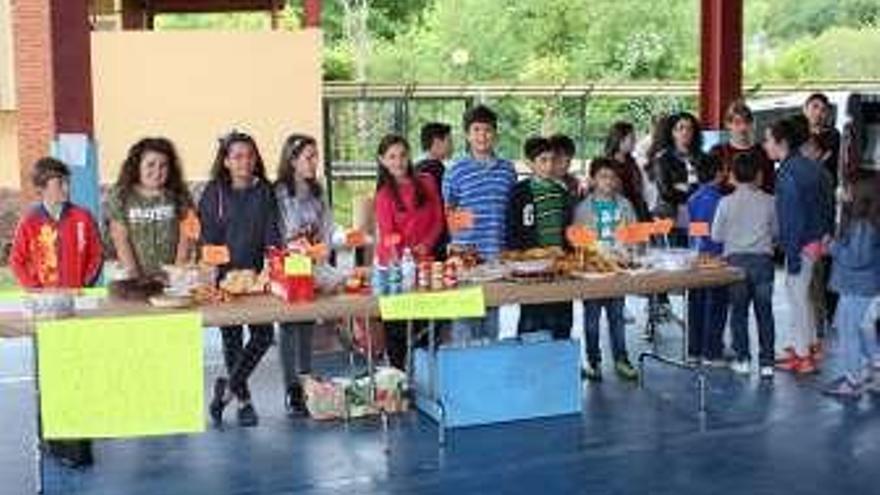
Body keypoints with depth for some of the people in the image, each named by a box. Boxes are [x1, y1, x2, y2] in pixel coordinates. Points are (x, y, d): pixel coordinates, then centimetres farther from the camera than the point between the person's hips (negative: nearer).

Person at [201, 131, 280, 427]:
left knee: (263, 334, -8)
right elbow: (208, 237, -2)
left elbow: (272, 234, 3)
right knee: (231, 339, 3)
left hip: (256, 274, 2)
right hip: (225, 276, -2)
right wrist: (215, 272, -13)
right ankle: (243, 400, 14)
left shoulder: (264, 192, 6)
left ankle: (228, 388, 5)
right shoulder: (214, 193, 1)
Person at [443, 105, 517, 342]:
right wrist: (454, 221, -12)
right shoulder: (456, 172, 1)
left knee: (493, 315, 10)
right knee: (465, 315, -3)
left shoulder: (508, 170, 9)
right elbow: (447, 212, 7)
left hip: (497, 253, 3)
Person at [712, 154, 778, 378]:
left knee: (738, 311, 9)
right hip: (763, 259, 1)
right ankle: (766, 362, 8)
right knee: (764, 312, 7)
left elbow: (716, 235, -1)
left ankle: (743, 359, 10)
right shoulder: (769, 201, -4)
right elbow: (777, 231, 5)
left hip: (736, 260, -1)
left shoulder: (726, 202, -6)